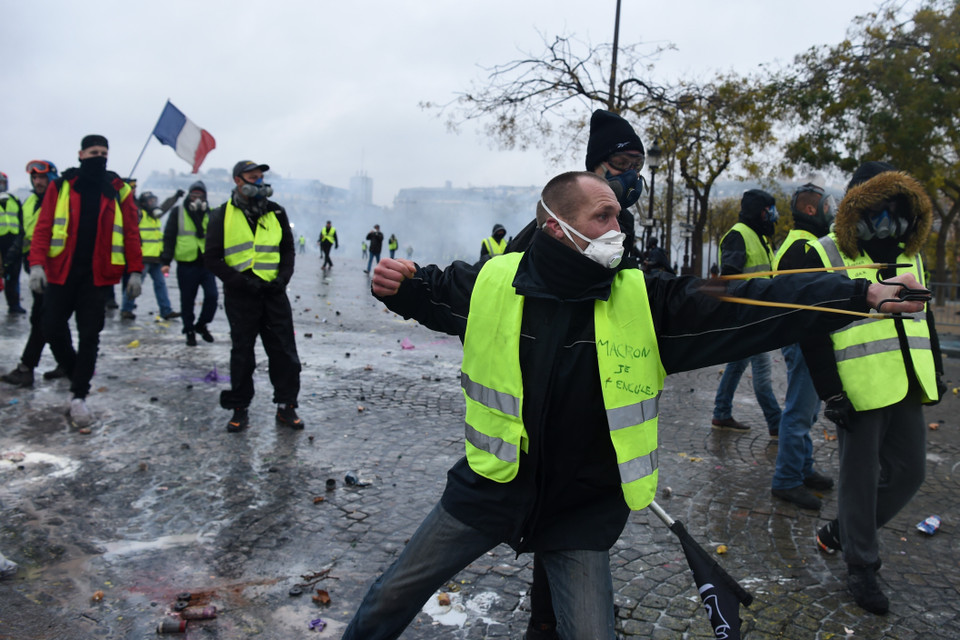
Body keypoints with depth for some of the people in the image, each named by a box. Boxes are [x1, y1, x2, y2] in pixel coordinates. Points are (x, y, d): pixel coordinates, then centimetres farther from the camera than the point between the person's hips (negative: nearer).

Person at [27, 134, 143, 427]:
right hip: (61, 272, 1)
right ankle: (76, 371, 31)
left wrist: (134, 271, -3)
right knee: (53, 330, 4)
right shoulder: (60, 186, 4)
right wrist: (36, 264, -12)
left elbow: (131, 233, 3)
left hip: (97, 276, -1)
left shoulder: (118, 190, 5)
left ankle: (79, 397, 10)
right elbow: (43, 227, -1)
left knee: (89, 336, 1)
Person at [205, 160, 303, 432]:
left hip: (274, 293, 2)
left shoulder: (275, 212, 10)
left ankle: (286, 406, 14)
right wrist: (239, 281, -14)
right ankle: (240, 409, 19)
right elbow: (212, 258, -1)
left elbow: (288, 249, 15)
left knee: (284, 351, 2)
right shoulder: (222, 215, 1)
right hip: (240, 295, -2)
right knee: (242, 353, 7)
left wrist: (283, 277, -2)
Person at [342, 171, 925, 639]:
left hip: (583, 511, 0)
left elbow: (748, 303, -13)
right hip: (490, 490, 1)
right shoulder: (493, 281, -12)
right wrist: (395, 282, -13)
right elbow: (433, 291, 8)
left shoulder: (647, 302, -12)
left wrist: (865, 294, -16)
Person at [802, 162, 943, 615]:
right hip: (858, 389, -7)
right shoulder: (824, 256, -7)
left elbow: (924, 317, 24)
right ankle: (861, 567, 21)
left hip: (907, 387, 7)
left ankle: (840, 531, 31)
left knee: (909, 470, 11)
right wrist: (829, 392, -15)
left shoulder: (909, 254, 15)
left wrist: (936, 371, 20)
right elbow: (812, 331, -11)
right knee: (861, 476, 4)